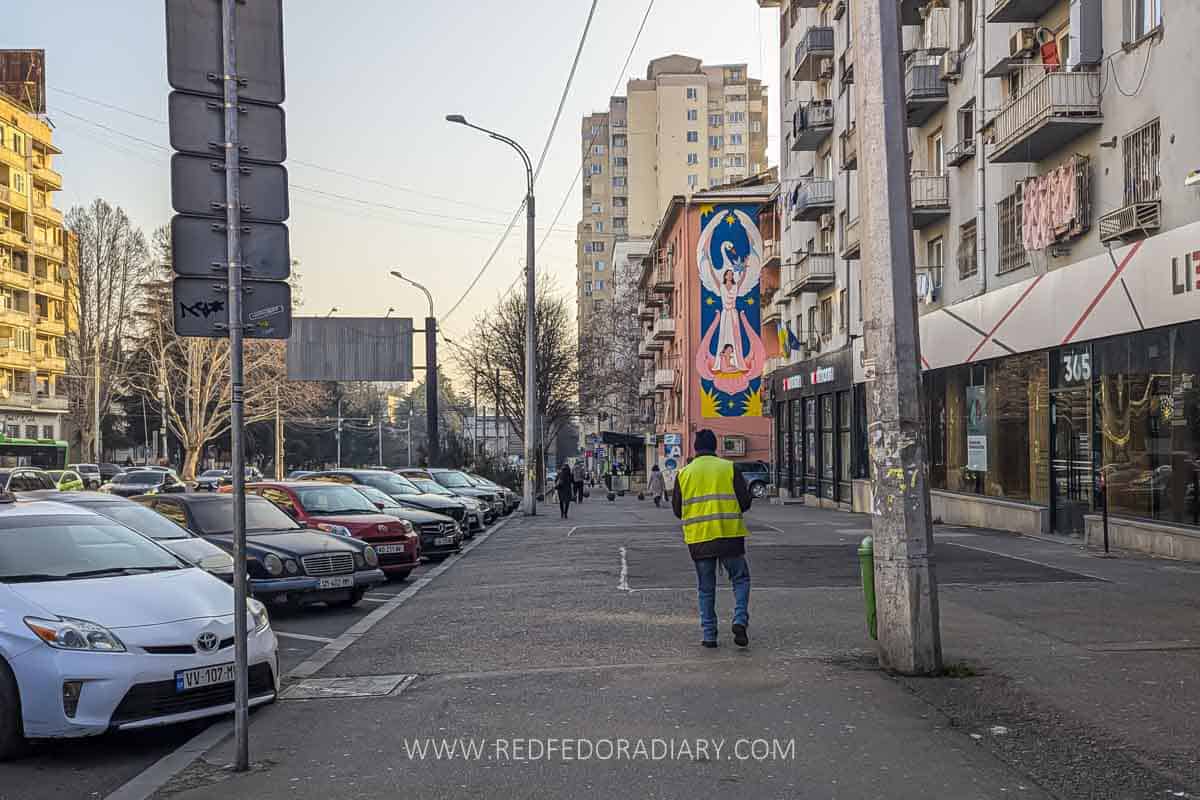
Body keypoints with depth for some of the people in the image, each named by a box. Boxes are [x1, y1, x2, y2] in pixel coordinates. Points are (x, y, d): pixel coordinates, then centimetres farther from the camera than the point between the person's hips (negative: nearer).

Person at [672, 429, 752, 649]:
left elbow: (677, 509, 7)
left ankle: (709, 634, 11)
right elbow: (746, 501, -2)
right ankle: (740, 620, -6)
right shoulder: (729, 468, -1)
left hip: (698, 539, 2)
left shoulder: (684, 473, 4)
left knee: (706, 588, 11)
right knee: (740, 579, 13)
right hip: (729, 535, -2)